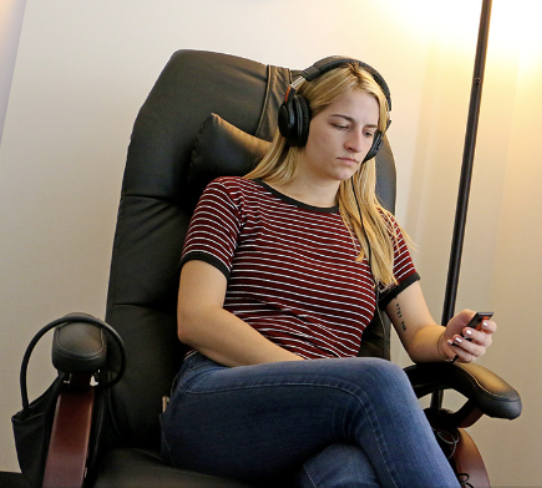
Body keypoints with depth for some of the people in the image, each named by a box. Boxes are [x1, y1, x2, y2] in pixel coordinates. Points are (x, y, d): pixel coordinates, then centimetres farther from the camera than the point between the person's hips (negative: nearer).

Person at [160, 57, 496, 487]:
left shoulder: (379, 230, 26)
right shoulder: (233, 199, 12)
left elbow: (418, 333, 21)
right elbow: (195, 321, -1)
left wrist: (446, 342, -5)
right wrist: (310, 377, -13)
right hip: (209, 408, -2)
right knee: (377, 380, -34)